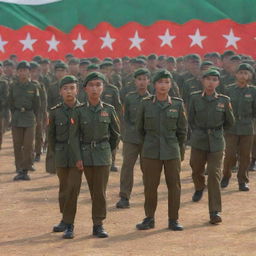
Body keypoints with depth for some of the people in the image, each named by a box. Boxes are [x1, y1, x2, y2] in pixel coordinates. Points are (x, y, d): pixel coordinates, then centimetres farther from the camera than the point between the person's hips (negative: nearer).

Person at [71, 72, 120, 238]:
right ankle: (98, 223, 21)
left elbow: (116, 134, 10)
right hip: (86, 155, 0)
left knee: (100, 191, -3)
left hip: (103, 155, 0)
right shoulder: (80, 111, -2)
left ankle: (98, 224, 3)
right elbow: (74, 136, -4)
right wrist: (78, 158, -9)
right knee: (93, 191, 9)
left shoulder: (109, 110, -1)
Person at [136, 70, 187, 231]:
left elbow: (182, 130, 6)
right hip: (151, 152, 0)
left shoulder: (178, 104, -1)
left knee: (174, 186, 3)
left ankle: (174, 220, 15)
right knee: (150, 186, 3)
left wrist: (179, 150, 10)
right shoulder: (146, 104, -1)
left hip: (172, 152, 0)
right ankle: (149, 218, 16)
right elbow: (140, 128, 11)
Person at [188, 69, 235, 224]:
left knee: (215, 175, -9)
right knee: (197, 171, 17)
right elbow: (191, 120, 8)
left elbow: (230, 123, 9)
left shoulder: (224, 100, -2)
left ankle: (215, 212, -4)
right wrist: (199, 131, 3)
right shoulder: (195, 98, -1)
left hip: (217, 143, -1)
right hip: (199, 141, 2)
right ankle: (199, 188, 54)